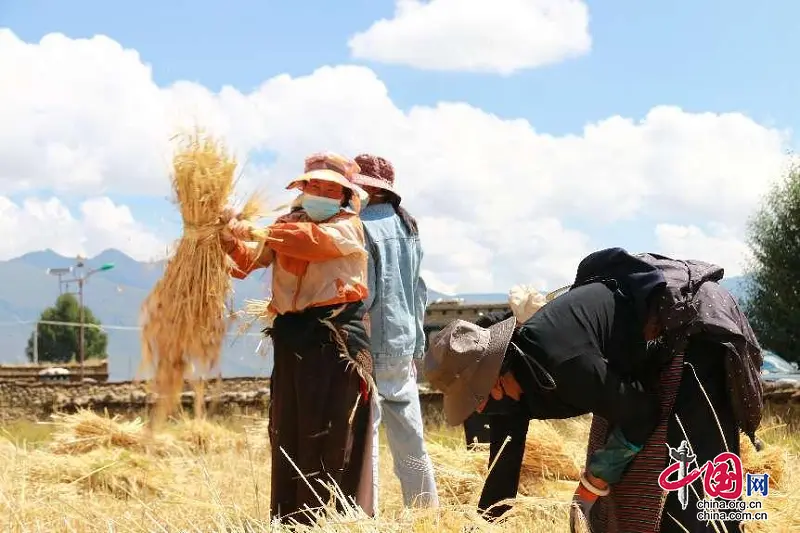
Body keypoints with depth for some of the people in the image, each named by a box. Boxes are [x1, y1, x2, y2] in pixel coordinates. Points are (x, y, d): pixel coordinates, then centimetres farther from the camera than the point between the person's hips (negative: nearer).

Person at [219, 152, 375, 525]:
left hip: (336, 339, -6)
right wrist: (233, 243, -18)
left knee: (333, 440, -6)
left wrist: (255, 233, -26)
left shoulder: (348, 227, 0)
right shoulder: (287, 224, 17)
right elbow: (250, 262, 4)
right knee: (287, 436, 8)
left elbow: (310, 240, -21)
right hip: (291, 337, 6)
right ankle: (289, 522, 15)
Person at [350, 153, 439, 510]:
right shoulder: (406, 227, 11)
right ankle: (426, 511, 18)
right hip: (404, 345, 8)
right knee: (409, 436, 13)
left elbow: (362, 294, -17)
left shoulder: (362, 226, -12)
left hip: (371, 347, -7)